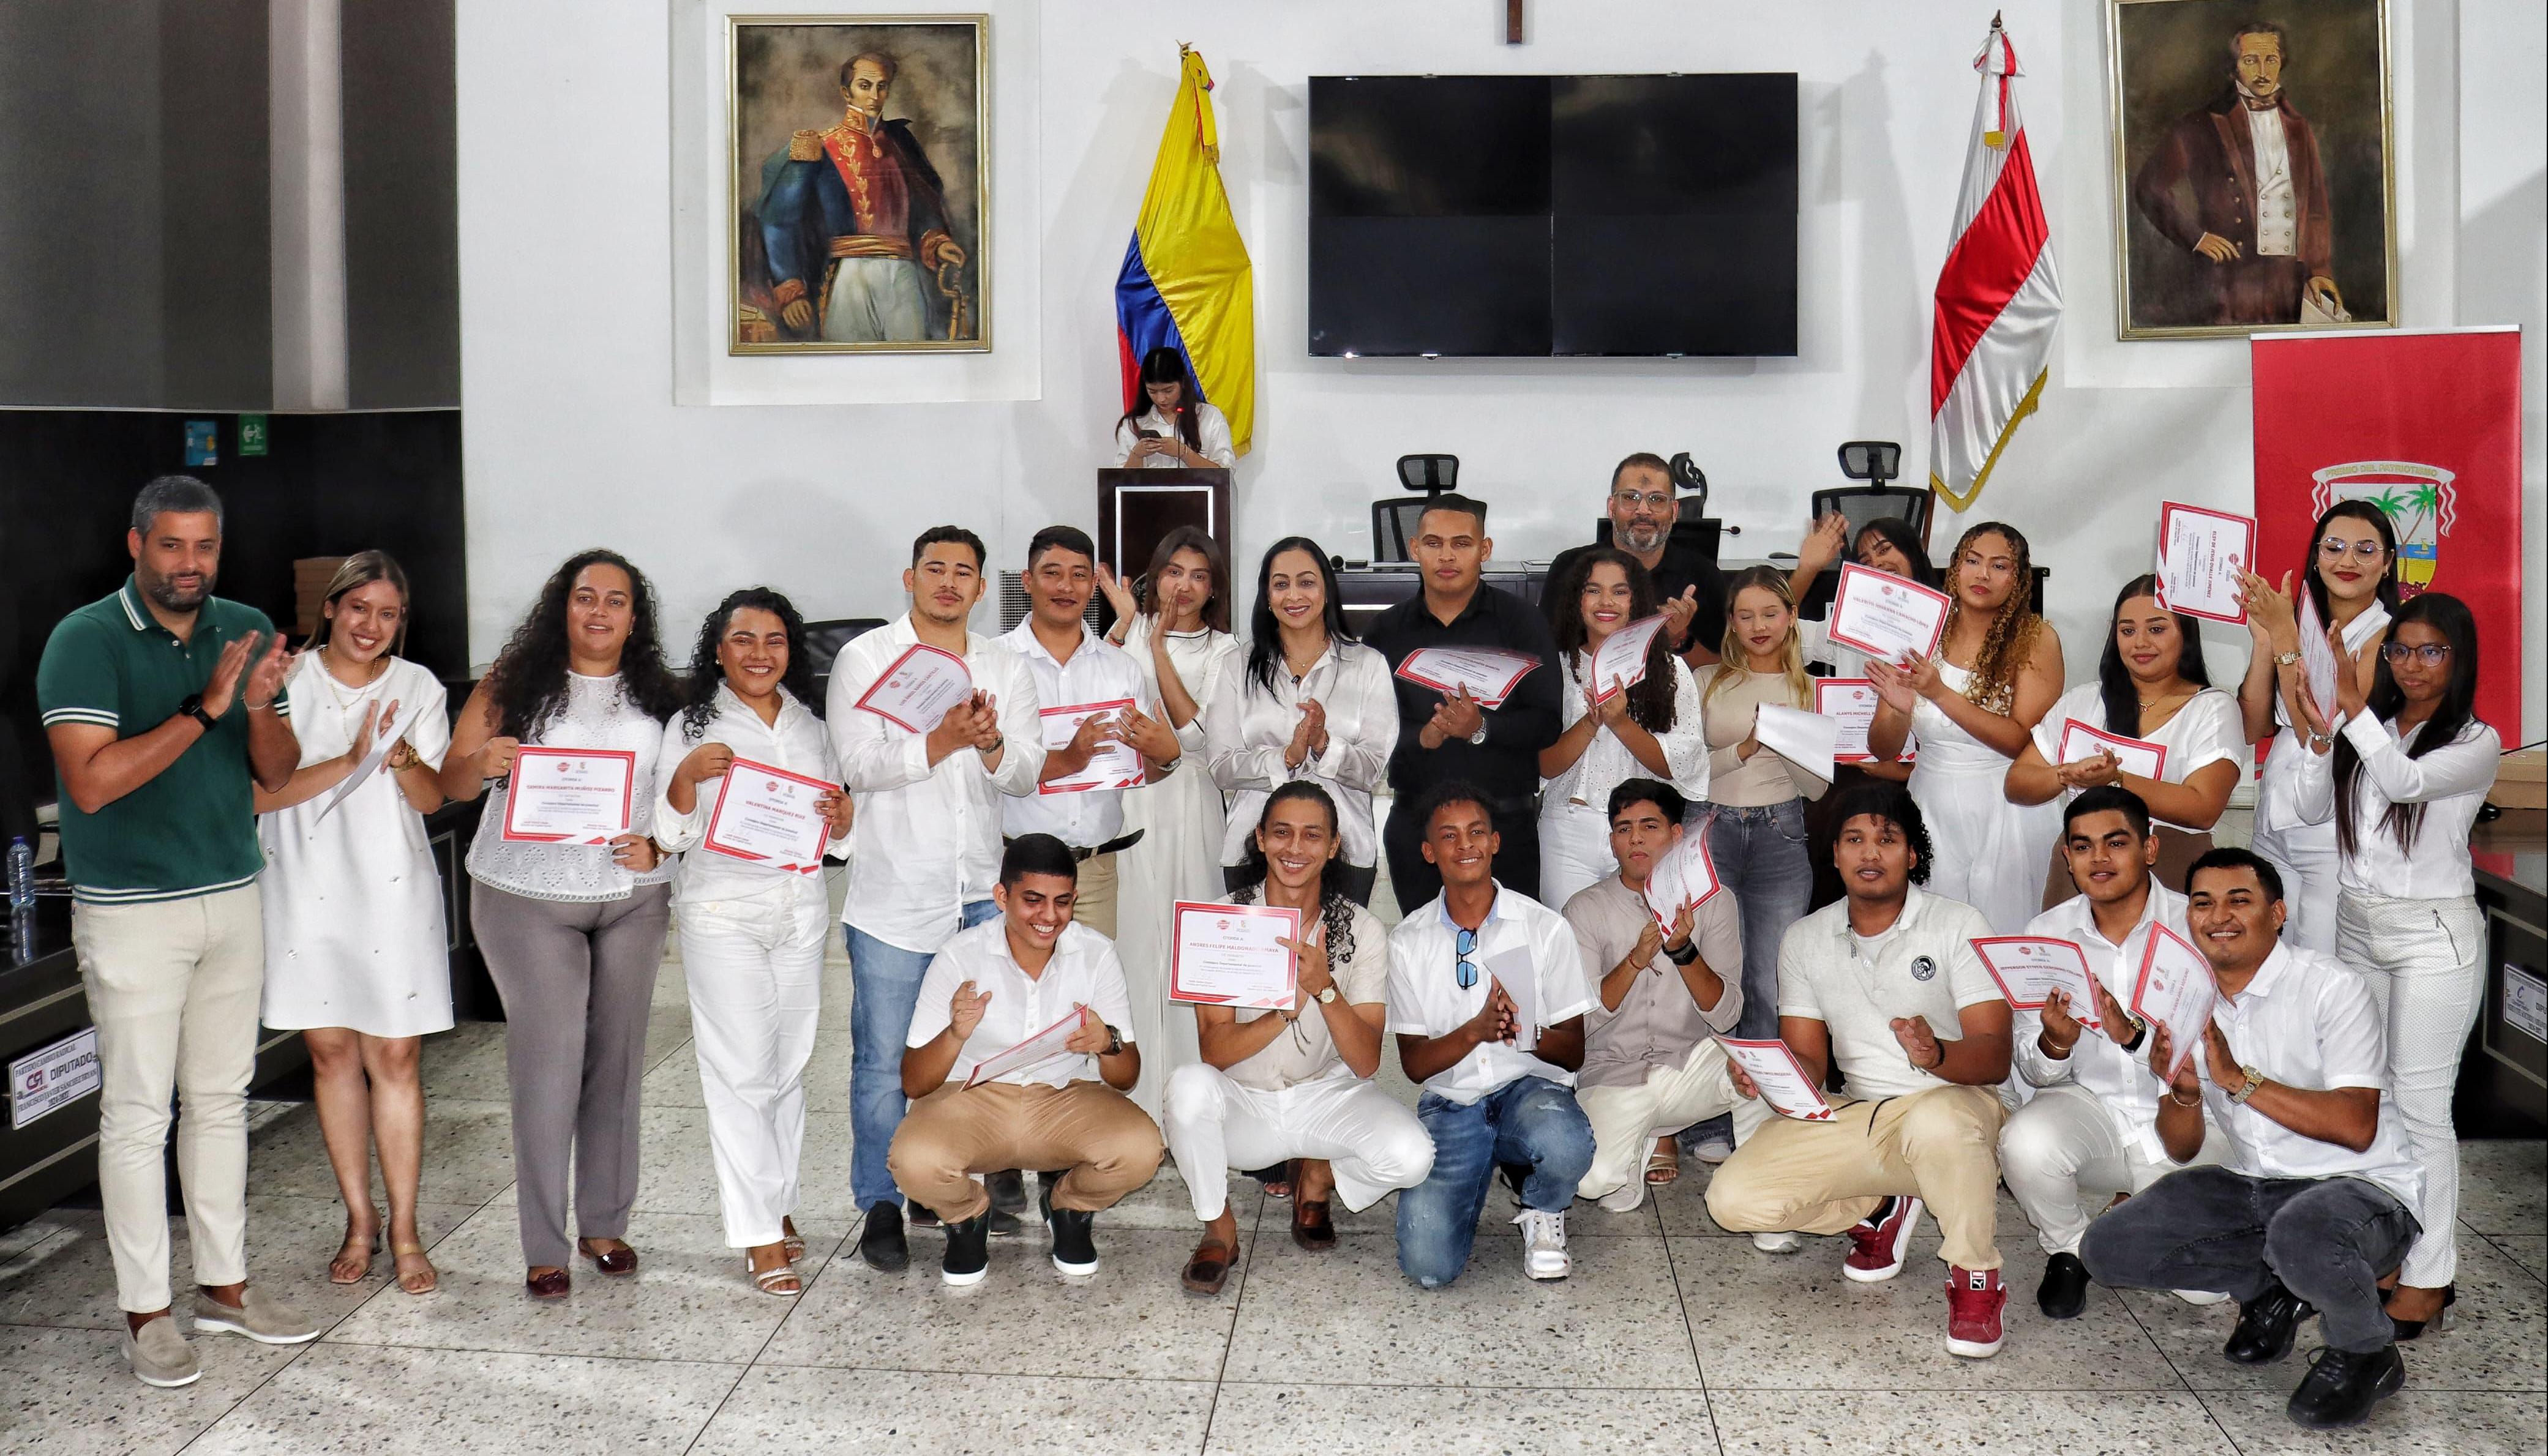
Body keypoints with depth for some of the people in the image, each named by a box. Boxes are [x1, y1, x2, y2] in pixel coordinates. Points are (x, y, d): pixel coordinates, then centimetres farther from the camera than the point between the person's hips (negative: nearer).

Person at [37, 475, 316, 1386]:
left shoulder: (247, 631, 4)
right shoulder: (85, 642, -12)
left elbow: (276, 773, 4)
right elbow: (91, 782, -21)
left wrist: (261, 707, -17)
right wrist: (203, 710, -25)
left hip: (233, 898, 5)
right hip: (131, 910, -5)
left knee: (222, 1098, 13)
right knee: (137, 1113, 0)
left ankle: (224, 1285, 24)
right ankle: (145, 1311, 9)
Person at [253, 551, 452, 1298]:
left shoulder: (418, 688, 5)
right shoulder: (288, 682, 0)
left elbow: (432, 797, 0)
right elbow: (259, 792, -9)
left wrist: (400, 758, -20)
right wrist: (349, 763, -19)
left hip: (393, 890, 0)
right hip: (307, 890, 0)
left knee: (395, 1058, -1)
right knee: (331, 1054, 6)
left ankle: (403, 1228, 7)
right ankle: (359, 1218, 19)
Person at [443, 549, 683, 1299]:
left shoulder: (658, 696, 8)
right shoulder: (514, 684, 2)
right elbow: (451, 782, 1)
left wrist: (658, 849, -7)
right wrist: (484, 762, -21)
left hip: (633, 899, 3)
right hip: (530, 899, -2)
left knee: (617, 1059, 7)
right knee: (548, 1061, -6)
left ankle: (605, 1224, 20)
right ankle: (544, 1246, 2)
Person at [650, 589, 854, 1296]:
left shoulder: (810, 726, 13)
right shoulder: (691, 727, 0)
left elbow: (841, 838, 18)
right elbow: (670, 836, -3)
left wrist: (840, 815, -5)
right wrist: (687, 775, -20)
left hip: (802, 912, 5)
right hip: (723, 913, -4)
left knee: (789, 1067, 10)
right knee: (741, 1072, -7)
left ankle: (778, 1205, 23)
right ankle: (759, 1235, -5)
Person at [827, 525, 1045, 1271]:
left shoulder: (1006, 668, 10)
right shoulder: (867, 658, 0)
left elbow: (1025, 776, 2)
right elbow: (859, 764, -11)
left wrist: (991, 745, -20)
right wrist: (943, 741, -24)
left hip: (983, 893, 3)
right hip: (893, 895, -3)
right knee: (884, 1059, 1)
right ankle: (881, 1206, 12)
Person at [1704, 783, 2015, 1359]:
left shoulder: (1958, 924, -5)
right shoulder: (1805, 939, 8)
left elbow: (1995, 1055, -13)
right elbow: (1807, 1061, 7)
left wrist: (1937, 1054, -36)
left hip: (1955, 1102, -5)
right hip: (1856, 1116, 5)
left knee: (1936, 1122, -43)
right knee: (1732, 1198, -17)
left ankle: (1975, 1279, -16)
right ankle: (1880, 1212, 11)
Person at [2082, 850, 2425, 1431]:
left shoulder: (2332, 987, -14)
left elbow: (2356, 1128, -25)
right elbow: (2182, 1149, 4)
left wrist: (2239, 1079, -28)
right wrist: (2182, 1091, -18)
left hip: (2361, 1187, -6)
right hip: (2251, 1186, 6)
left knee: (2299, 1233, -40)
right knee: (2107, 1248, -10)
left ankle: (2367, 1355, -7)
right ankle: (2276, 1286, 11)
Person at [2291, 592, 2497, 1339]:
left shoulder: (2475, 743, -5)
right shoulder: (2368, 729, 10)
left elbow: (2406, 779, -23)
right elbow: (2314, 809, 4)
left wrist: (2354, 708, -28)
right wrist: (2317, 737, -9)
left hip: (2432, 934, -6)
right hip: (2357, 924, 6)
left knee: (2420, 1105, -5)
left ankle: (2428, 1278, 0)